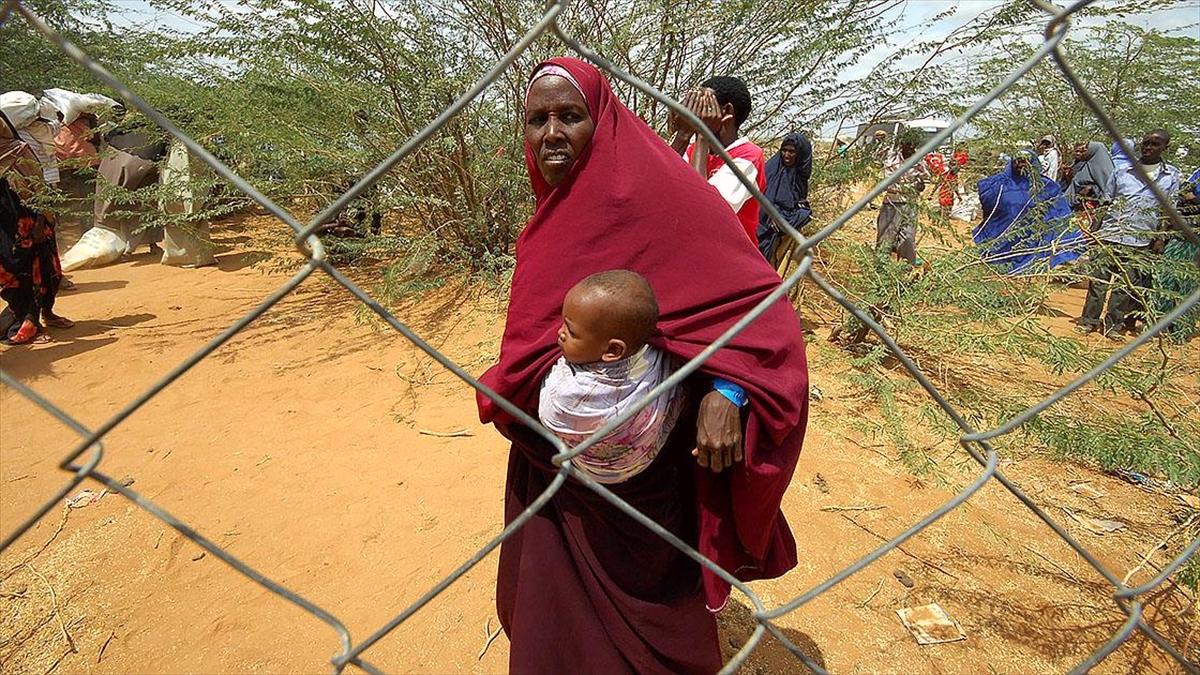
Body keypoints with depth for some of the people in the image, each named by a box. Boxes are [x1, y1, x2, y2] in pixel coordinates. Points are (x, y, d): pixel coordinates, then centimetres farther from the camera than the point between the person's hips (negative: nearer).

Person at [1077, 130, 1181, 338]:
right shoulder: (1122, 170, 8)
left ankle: (1113, 324, 6)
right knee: (1099, 278, -1)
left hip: (1141, 241, 0)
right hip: (1110, 234, 0)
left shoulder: (1171, 176, 8)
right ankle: (1089, 319, 6)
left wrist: (1161, 238, 1)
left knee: (1126, 284, 0)